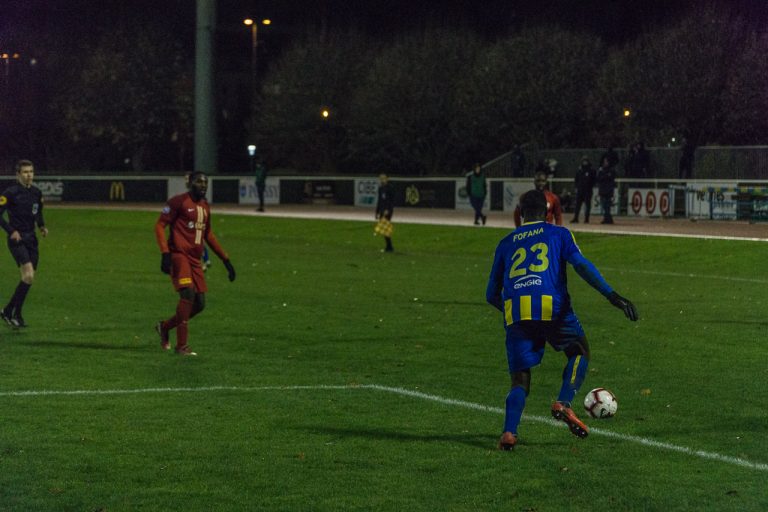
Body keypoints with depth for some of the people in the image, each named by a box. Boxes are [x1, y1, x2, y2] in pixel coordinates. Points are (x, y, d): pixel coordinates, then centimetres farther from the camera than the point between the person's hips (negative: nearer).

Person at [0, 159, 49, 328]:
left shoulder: (37, 193, 9)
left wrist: (42, 226, 7)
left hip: (31, 239, 7)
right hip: (17, 239, -7)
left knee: (29, 279, 6)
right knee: (28, 275, -18)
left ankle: (15, 314, 17)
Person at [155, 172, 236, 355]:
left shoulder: (205, 206, 17)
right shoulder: (178, 202, -5)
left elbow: (208, 235, 28)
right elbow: (159, 225, -9)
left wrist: (225, 259, 26)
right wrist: (165, 253, -20)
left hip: (195, 259, 8)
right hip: (178, 255, -8)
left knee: (199, 304, 3)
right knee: (188, 293, -22)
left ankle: (165, 326, 25)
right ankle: (181, 345, -16)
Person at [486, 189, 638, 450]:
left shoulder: (506, 243, 25)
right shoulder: (558, 234, 17)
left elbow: (491, 295, 26)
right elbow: (582, 265, -1)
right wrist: (612, 295, -7)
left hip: (514, 311, 2)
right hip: (552, 307, -2)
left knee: (519, 379, 8)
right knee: (580, 352, 21)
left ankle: (509, 432, -14)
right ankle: (563, 403, -3)